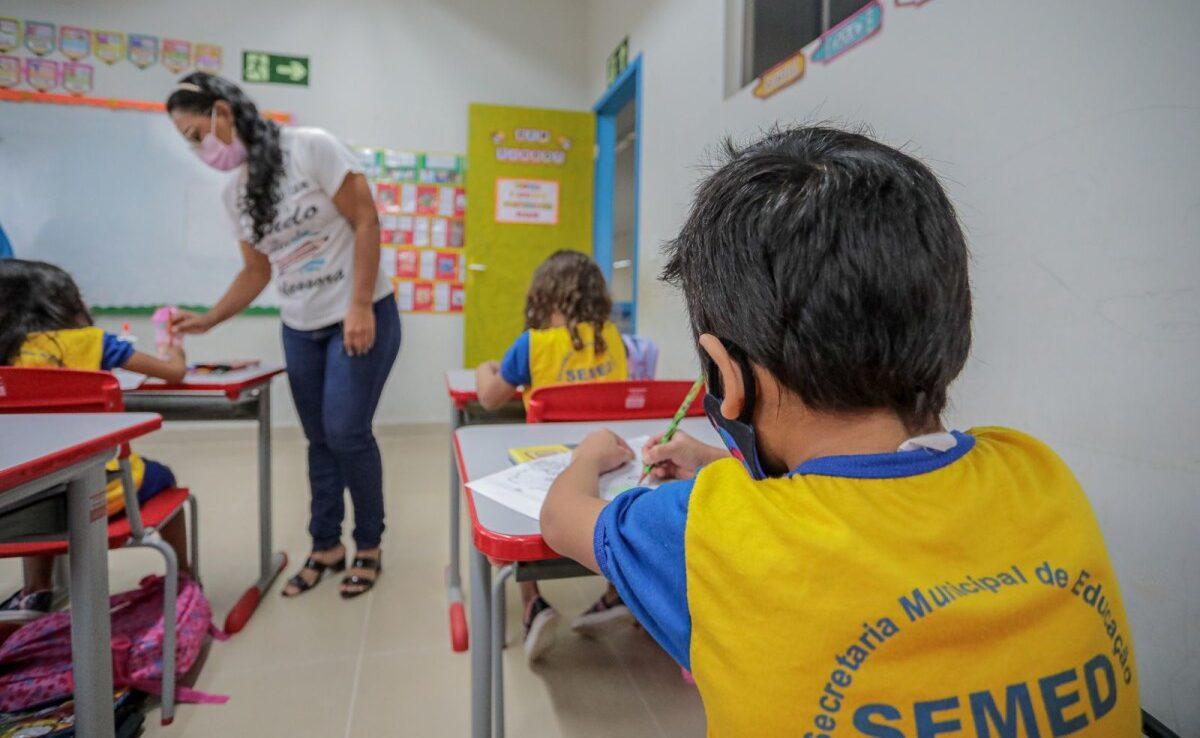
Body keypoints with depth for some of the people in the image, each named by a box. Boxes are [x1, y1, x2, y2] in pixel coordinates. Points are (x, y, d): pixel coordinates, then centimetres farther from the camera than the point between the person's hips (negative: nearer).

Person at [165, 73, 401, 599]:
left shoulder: (311, 147, -11)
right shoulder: (234, 194, 9)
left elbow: (366, 222, -14)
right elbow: (257, 271, 15)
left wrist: (360, 307, -18)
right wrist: (207, 320, 5)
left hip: (361, 317, -6)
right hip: (300, 329, 6)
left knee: (346, 433, -9)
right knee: (320, 439, 7)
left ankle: (369, 548, 10)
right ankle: (326, 547, 21)